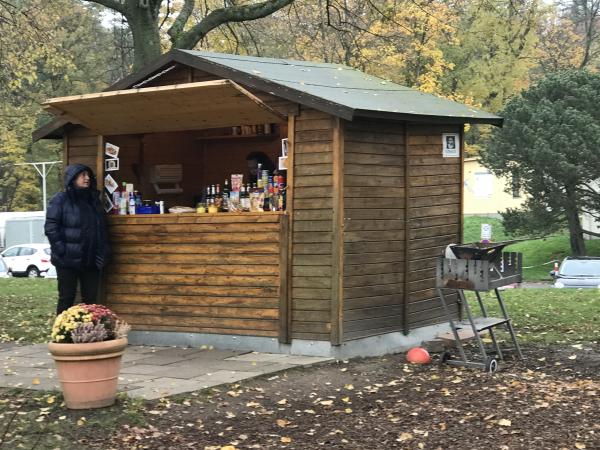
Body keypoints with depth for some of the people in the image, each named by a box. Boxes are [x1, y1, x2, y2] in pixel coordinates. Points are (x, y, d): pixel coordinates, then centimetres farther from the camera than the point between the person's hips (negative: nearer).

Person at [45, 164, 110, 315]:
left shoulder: (93, 200, 13)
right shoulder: (60, 200, -4)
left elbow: (102, 228, 15)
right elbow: (50, 227, -10)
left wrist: (102, 253, 5)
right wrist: (61, 250, -15)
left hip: (90, 259, 5)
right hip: (67, 259, -5)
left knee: (90, 298, 6)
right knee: (67, 298, 1)